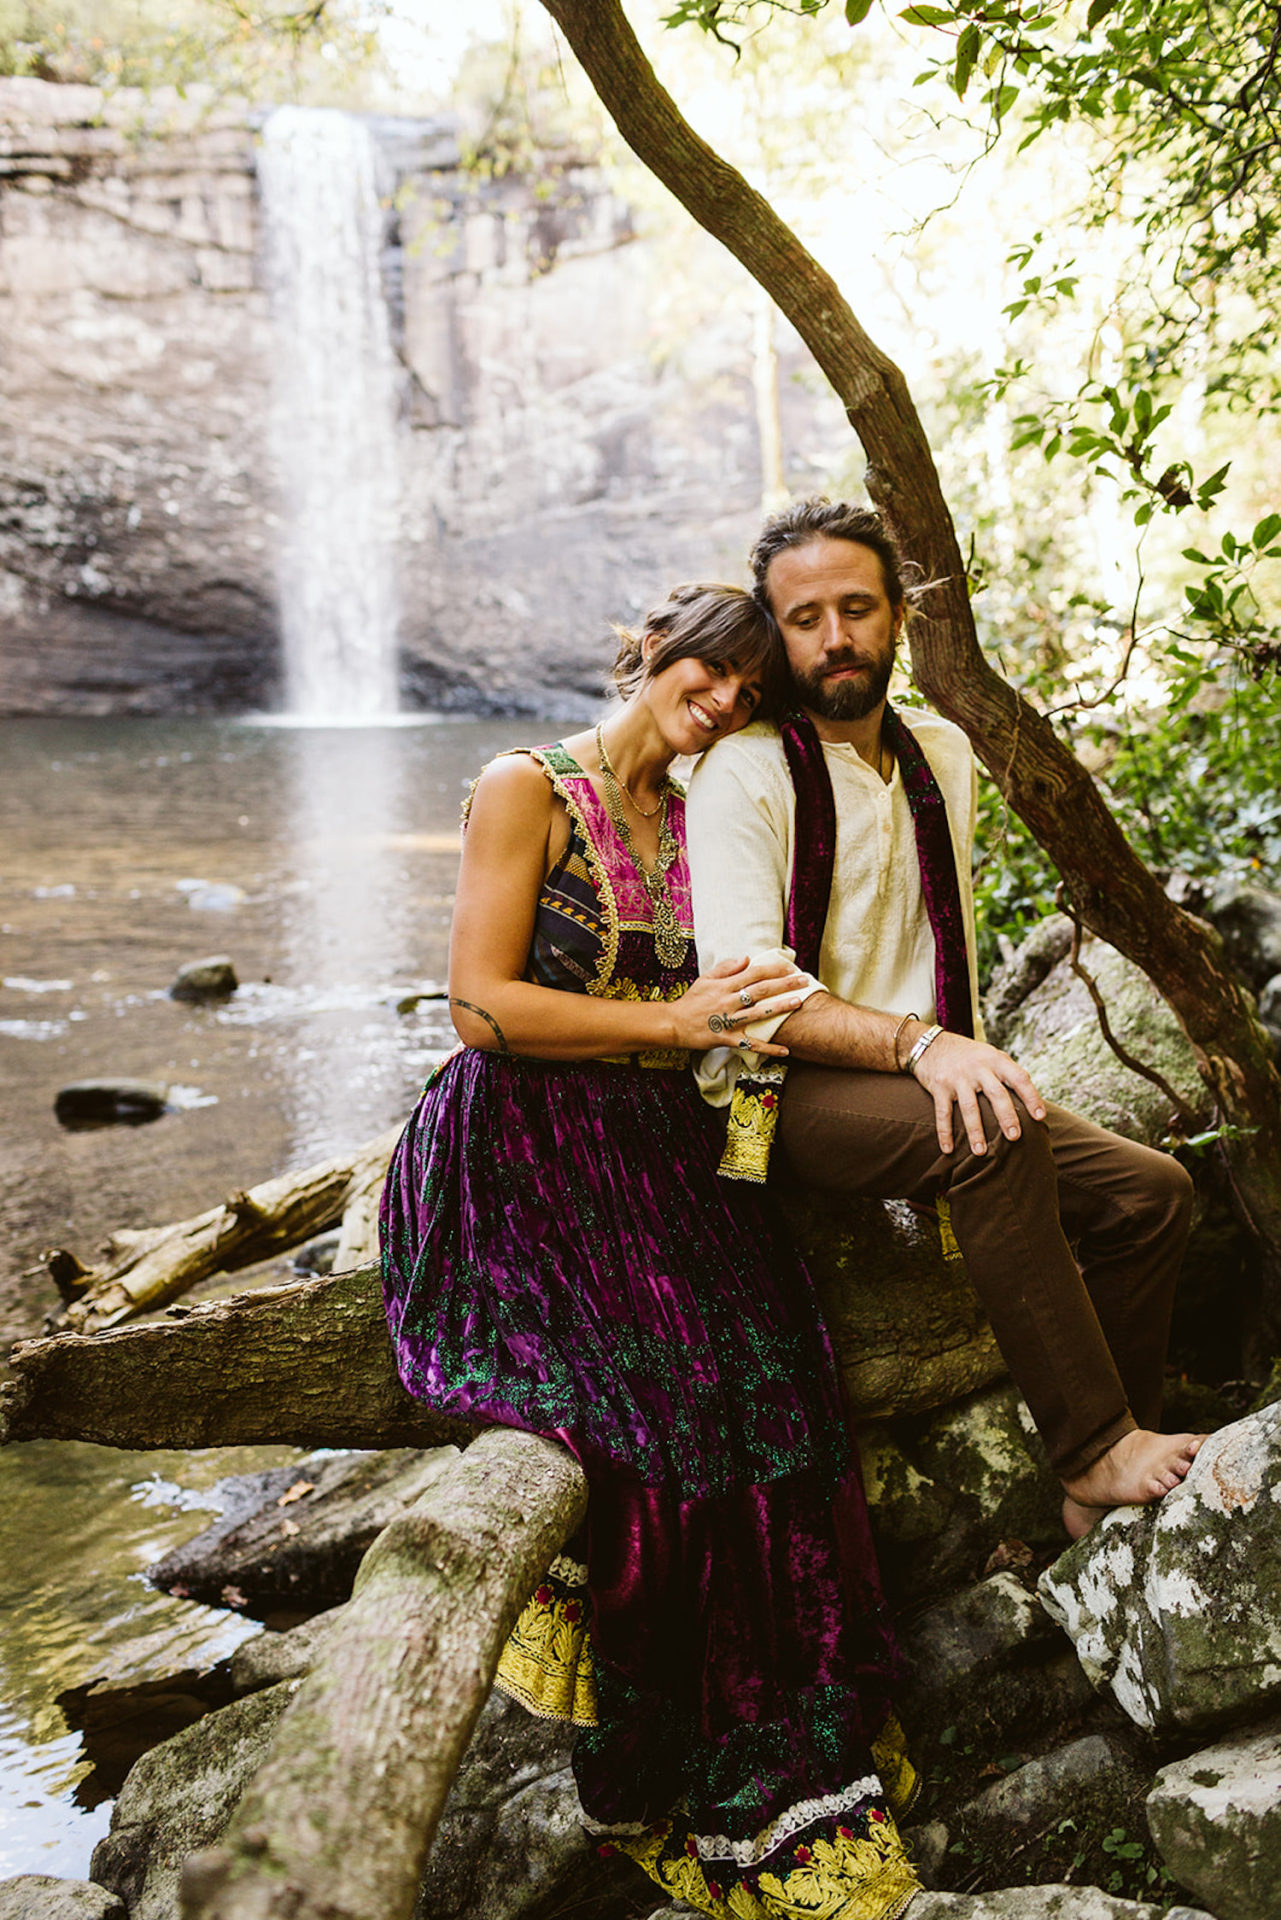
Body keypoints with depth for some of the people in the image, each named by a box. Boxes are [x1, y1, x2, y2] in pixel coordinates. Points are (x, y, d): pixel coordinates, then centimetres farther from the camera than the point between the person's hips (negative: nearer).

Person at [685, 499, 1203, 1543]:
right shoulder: (744, 775, -12)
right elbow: (745, 993, -22)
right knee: (996, 1143, -34)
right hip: (786, 1094, -7)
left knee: (1151, 1189, -7)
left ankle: (1103, 1493, 4)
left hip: (933, 1080, 7)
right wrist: (919, 1045, -33)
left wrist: (974, 1060, 11)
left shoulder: (945, 753, 10)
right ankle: (1094, 1449, -22)